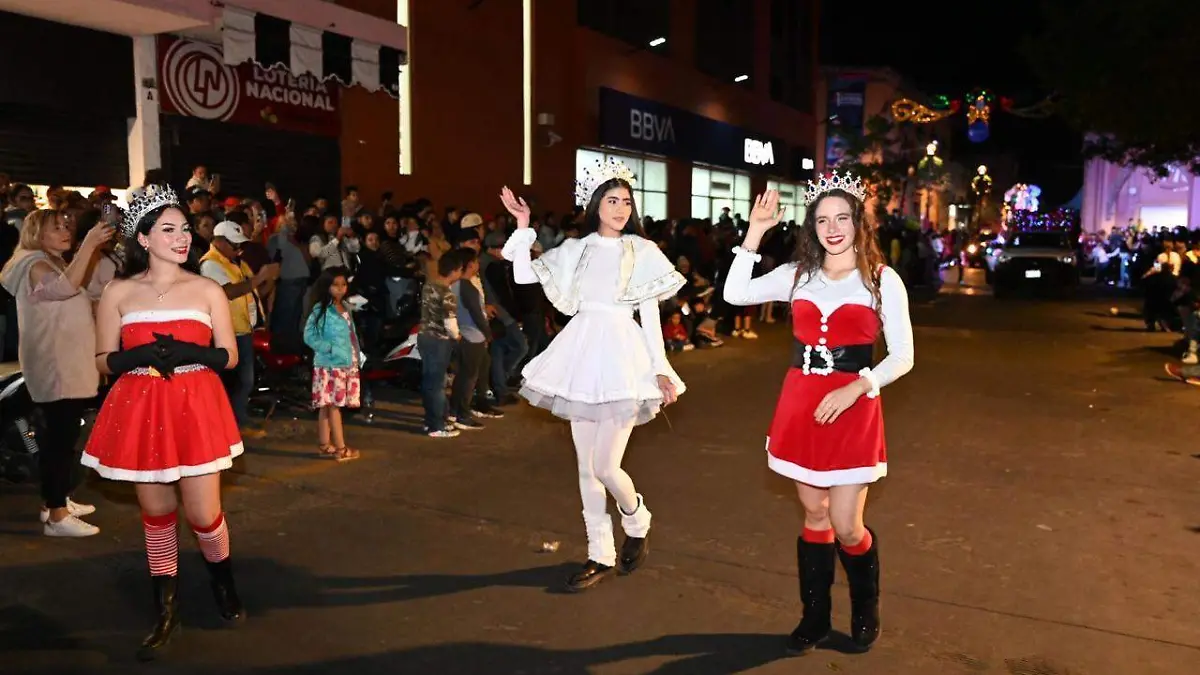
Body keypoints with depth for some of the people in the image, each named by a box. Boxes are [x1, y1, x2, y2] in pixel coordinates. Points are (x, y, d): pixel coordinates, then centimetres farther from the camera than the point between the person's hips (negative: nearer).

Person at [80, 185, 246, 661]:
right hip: (139, 412, 1)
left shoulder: (207, 290, 1)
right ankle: (166, 612, 27)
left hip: (196, 410, -1)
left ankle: (223, 581, 32)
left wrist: (188, 352, -16)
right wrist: (142, 354, -16)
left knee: (204, 515, 0)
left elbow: (229, 356, 2)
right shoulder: (119, 293, 2)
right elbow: (104, 361, 4)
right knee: (156, 513, 12)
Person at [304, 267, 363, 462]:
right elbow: (309, 336, -14)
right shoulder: (320, 310, -10)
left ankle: (325, 445, 19)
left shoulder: (345, 307, 12)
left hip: (347, 364, 7)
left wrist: (356, 356, 10)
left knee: (327, 406, 13)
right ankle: (341, 448, -2)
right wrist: (329, 349, -17)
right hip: (330, 365, -7)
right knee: (334, 405, -5)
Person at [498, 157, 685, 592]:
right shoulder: (576, 249, 11)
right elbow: (523, 275, 6)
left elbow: (651, 317, 2)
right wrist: (523, 227, 0)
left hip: (622, 355, -4)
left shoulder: (642, 251, 2)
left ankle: (637, 525, 24)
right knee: (586, 465, 8)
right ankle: (601, 556, 21)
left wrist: (660, 370, -5)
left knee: (605, 466, -8)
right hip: (583, 356, 4)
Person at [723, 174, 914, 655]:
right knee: (814, 515, 14)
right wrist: (755, 232, -5)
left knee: (845, 525, -1)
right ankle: (815, 616, 29)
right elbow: (735, 294, -2)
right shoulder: (798, 274, 5)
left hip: (853, 407, -3)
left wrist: (854, 389, -19)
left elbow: (903, 356, -5)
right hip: (801, 404, 3)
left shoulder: (883, 280, -4)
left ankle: (866, 609, 29)